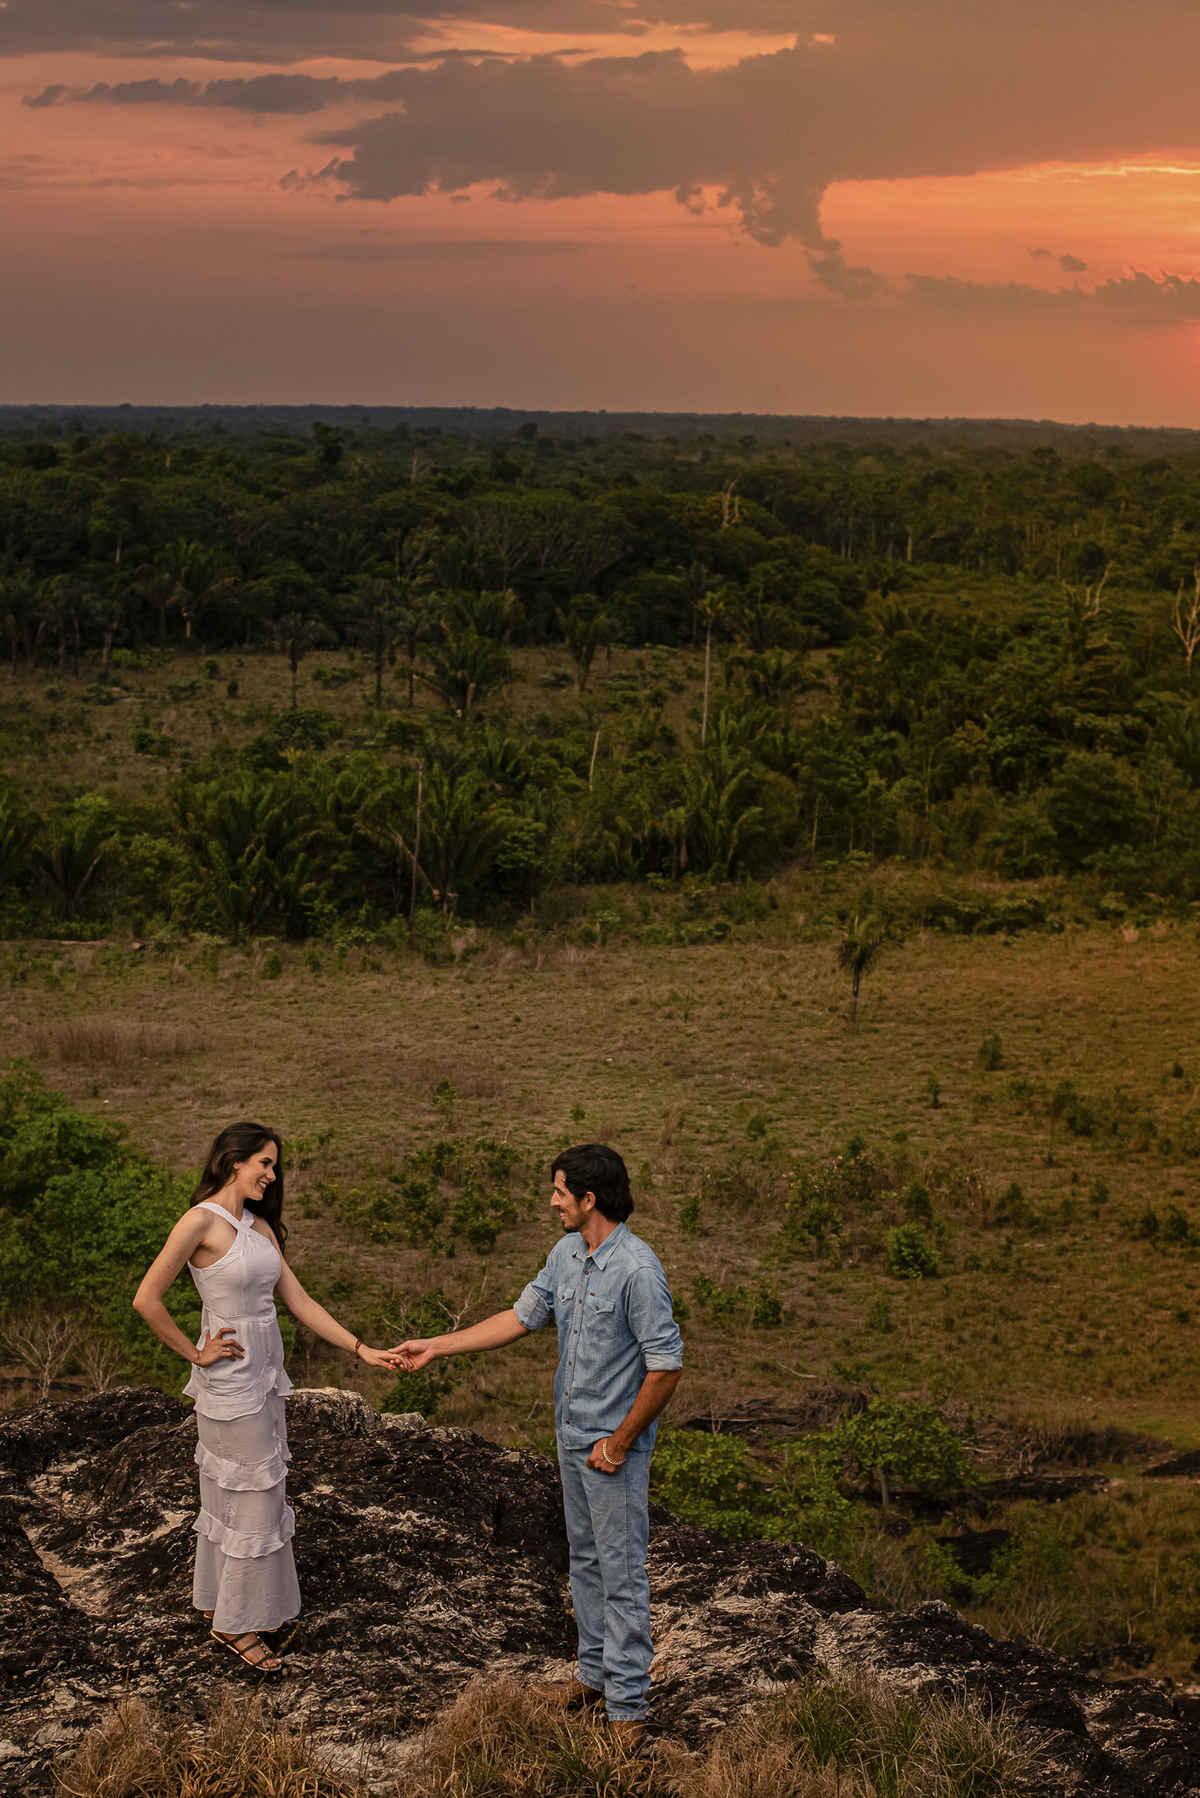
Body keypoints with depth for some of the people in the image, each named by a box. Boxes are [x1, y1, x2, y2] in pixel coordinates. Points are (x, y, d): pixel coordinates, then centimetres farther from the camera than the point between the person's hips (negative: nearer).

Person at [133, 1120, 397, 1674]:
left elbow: (300, 1302, 9)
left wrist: (361, 1350, 4)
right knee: (256, 1496, -2)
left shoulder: (261, 1227, 9)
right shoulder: (201, 1221, -15)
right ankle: (236, 1622, 11)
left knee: (232, 1493, 17)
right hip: (229, 1379, -8)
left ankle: (218, 1602, 30)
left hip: (263, 1374, 8)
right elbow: (147, 1300, -17)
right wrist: (196, 1353, -10)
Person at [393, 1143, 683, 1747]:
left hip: (614, 1447, -9)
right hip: (571, 1436, 9)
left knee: (622, 1573, -1)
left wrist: (620, 1443, -17)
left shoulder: (638, 1270, -23)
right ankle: (596, 1674, 33)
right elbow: (522, 1317, 13)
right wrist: (435, 1347, 11)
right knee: (585, 1560, 19)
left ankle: (627, 1707, 7)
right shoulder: (567, 1253, 4)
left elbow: (666, 1364, -22)